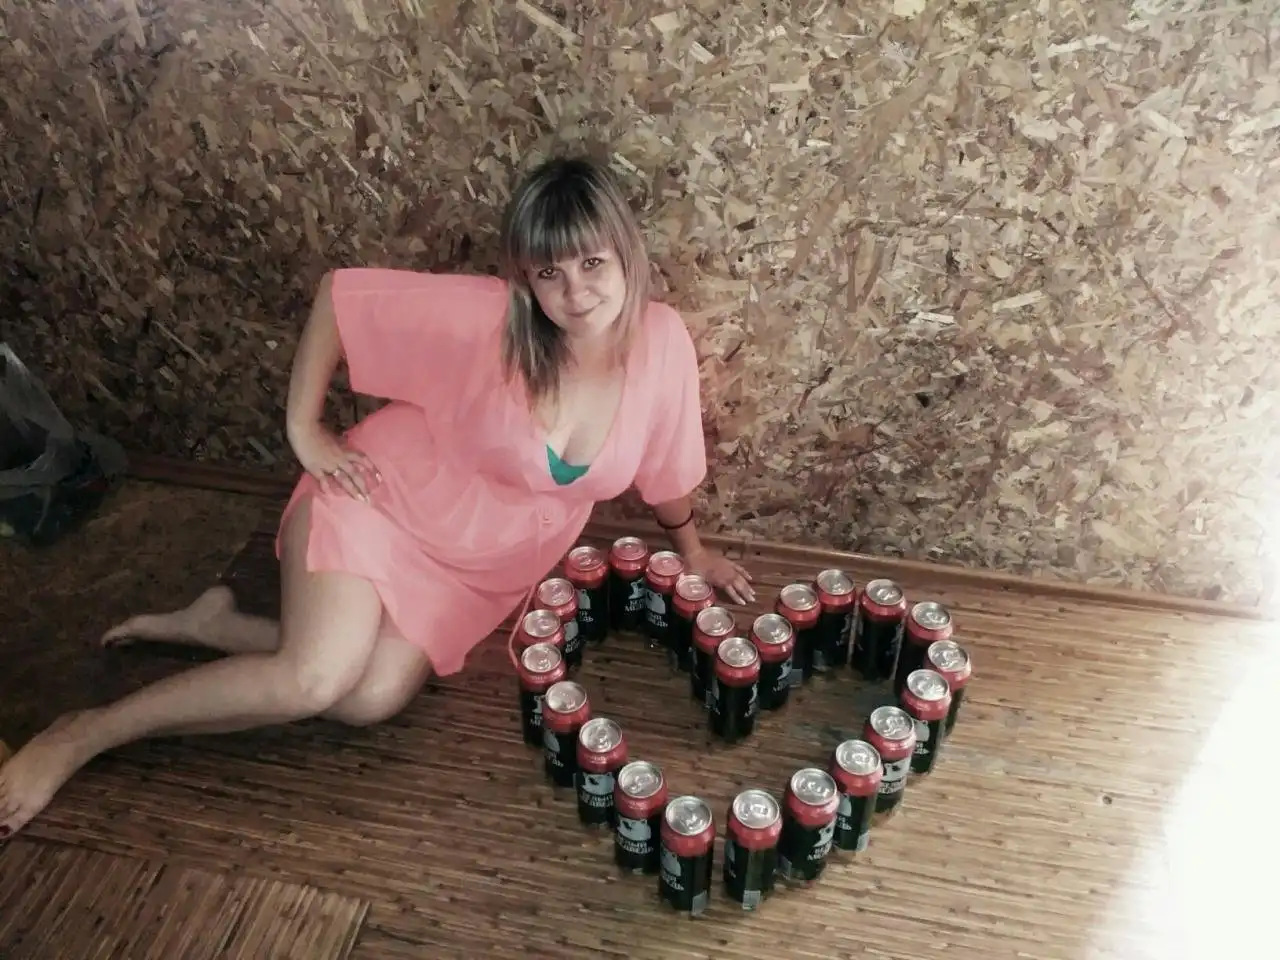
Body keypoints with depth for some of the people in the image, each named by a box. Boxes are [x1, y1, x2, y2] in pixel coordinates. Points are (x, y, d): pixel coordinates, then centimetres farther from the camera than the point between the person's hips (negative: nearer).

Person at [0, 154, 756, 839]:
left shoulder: (662, 342, -16)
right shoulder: (482, 318, -26)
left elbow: (663, 463, 2)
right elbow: (340, 293, -14)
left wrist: (691, 547, 16)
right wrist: (304, 429, -12)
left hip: (485, 563, 4)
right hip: (385, 495, -4)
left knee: (373, 699, -14)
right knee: (314, 681, -22)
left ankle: (215, 625, 11)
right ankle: (81, 735, 1)